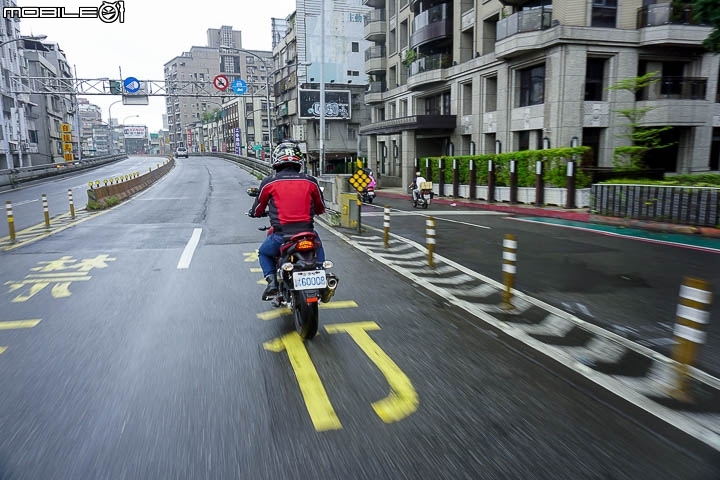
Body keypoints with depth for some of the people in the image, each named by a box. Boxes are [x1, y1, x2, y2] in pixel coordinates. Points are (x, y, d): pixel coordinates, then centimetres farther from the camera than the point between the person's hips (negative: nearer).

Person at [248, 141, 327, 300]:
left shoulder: (268, 182, -1)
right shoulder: (310, 181, 3)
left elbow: (257, 210, 11)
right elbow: (320, 208, 16)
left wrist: (254, 212, 35)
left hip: (281, 235, -1)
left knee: (263, 253, 29)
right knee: (318, 248, 35)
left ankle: (272, 280, 8)